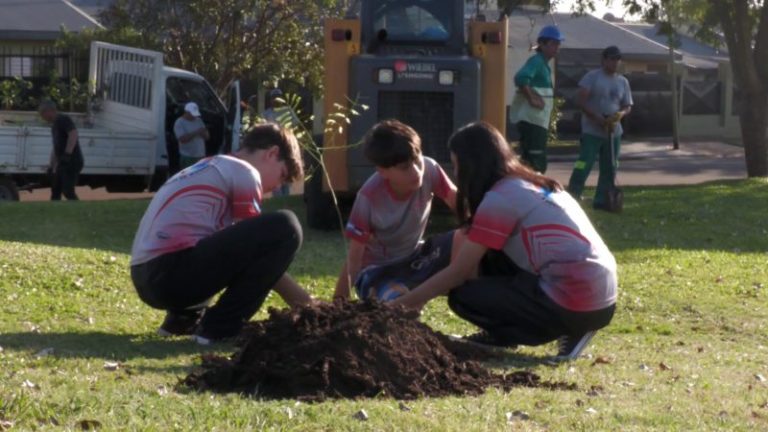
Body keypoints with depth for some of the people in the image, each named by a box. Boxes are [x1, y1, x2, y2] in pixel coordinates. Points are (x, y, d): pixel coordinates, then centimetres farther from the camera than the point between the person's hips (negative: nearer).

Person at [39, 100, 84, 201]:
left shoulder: (64, 120, -8)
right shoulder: (55, 125, 22)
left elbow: (73, 134, -24)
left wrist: (67, 154, -30)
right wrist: (51, 165, 26)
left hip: (71, 162, -10)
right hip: (63, 163, 10)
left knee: (68, 191, -17)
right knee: (55, 192, 9)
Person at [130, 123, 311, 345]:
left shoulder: (213, 169, 30)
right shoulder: (243, 172, 3)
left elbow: (243, 250, 34)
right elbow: (259, 249, 2)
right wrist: (305, 303, 11)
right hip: (174, 272, -10)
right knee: (284, 228, -11)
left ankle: (183, 318, 17)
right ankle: (220, 328, -8)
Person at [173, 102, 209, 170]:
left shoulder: (199, 121, 13)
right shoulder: (179, 123, -5)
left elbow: (207, 137, 13)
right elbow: (182, 139, -19)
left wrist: (203, 133, -10)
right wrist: (196, 133, -22)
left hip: (201, 156, 6)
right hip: (188, 158, -6)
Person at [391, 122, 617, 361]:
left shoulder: (499, 198, -8)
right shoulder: (531, 186, 18)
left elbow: (458, 272, -4)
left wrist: (401, 304, 6)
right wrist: (419, 294, 26)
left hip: (576, 308, -9)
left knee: (462, 297, 2)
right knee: (489, 260, 18)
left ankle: (568, 331, 0)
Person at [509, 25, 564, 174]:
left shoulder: (543, 63, 18)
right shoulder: (536, 61, -13)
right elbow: (521, 78, -31)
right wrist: (531, 99, -24)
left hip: (538, 121, 10)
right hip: (532, 119, -10)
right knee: (537, 164, -13)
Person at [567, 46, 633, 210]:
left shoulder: (623, 82, 13)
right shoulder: (592, 77, -4)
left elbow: (627, 106, 15)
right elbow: (581, 100, -10)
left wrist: (621, 114, -10)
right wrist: (597, 118, -17)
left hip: (613, 132, 6)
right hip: (592, 131, -6)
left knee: (609, 169, 6)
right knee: (583, 165, -13)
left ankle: (601, 200, 13)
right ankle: (572, 196, -11)